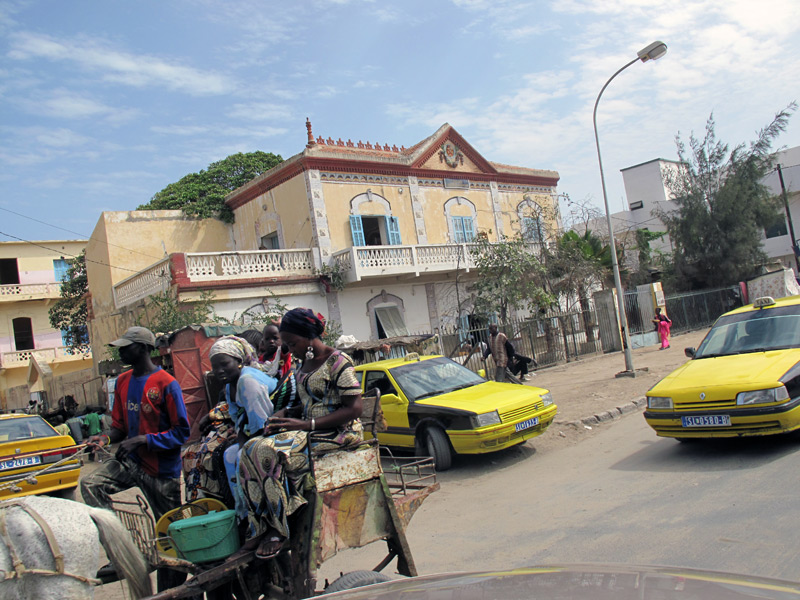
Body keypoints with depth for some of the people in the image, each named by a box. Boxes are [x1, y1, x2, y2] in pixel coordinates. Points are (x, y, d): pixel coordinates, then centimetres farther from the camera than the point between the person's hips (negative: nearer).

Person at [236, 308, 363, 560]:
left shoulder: (338, 362, -11)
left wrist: (307, 424, -21)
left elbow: (354, 409, -17)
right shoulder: (305, 363, 15)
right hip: (309, 431, 9)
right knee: (251, 448, -13)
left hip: (339, 434, -9)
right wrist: (284, 414, 1)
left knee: (268, 451, -27)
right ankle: (262, 527, -11)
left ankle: (279, 529, -15)